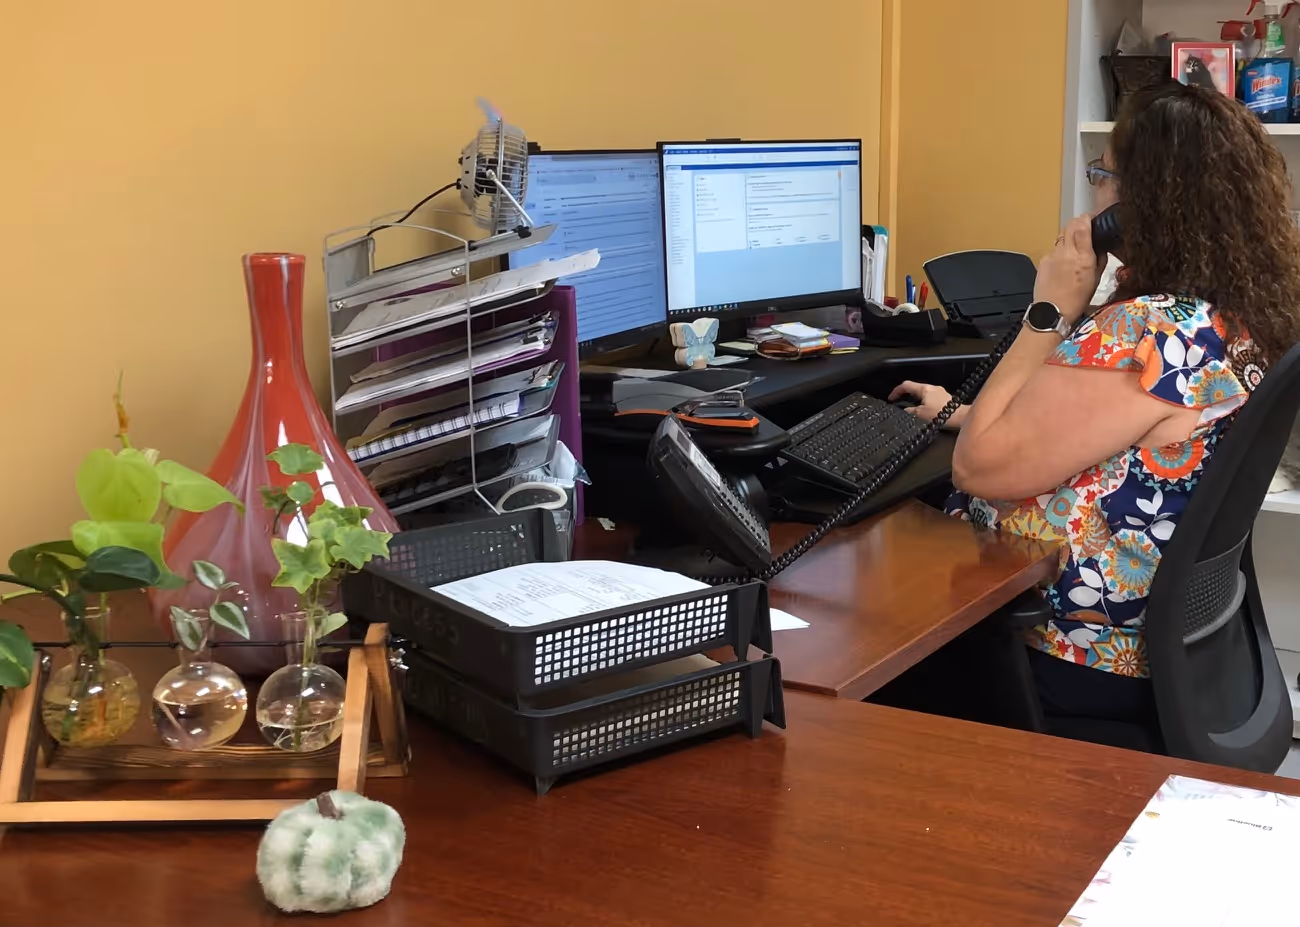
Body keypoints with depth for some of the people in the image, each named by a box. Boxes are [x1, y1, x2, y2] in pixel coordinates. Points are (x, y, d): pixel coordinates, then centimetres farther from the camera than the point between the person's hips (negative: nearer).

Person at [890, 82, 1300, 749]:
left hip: (1069, 660, -9)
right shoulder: (1241, 314, 2)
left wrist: (1049, 312, -20)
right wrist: (962, 412, 21)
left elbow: (979, 468, -24)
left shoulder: (1149, 334, -30)